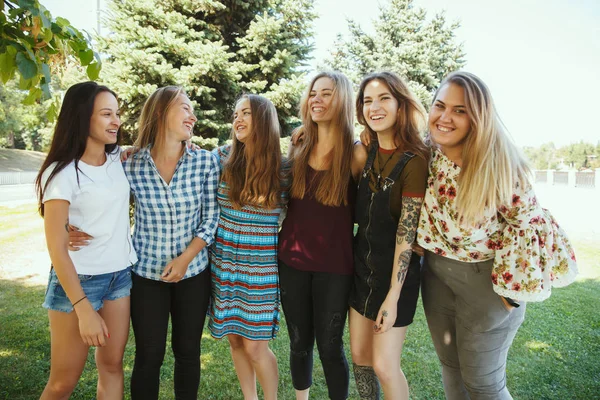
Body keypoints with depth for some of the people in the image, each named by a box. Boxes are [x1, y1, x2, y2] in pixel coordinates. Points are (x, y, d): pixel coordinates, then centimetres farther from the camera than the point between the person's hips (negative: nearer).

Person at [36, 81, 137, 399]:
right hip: (78, 281, -5)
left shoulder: (118, 160, 1)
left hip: (121, 275, 5)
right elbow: (57, 249, -16)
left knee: (112, 365, 12)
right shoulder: (62, 173, -16)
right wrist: (84, 310, -19)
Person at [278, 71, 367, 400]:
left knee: (330, 346, 9)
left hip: (334, 264, -3)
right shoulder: (298, 149, 4)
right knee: (299, 342, 16)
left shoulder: (356, 154, -9)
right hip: (292, 259, 4)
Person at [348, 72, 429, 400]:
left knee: (384, 365, 3)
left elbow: (406, 233, -20)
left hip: (396, 269, -6)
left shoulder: (414, 160, -19)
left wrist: (392, 296, -18)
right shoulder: (366, 153, 1)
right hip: (362, 262, 6)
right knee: (359, 354, 15)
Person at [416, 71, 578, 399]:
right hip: (435, 273, 5)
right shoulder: (428, 156, -5)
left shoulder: (498, 162, -19)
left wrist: (512, 286, -13)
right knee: (450, 367, 20)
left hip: (485, 278, -5)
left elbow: (526, 220, -13)